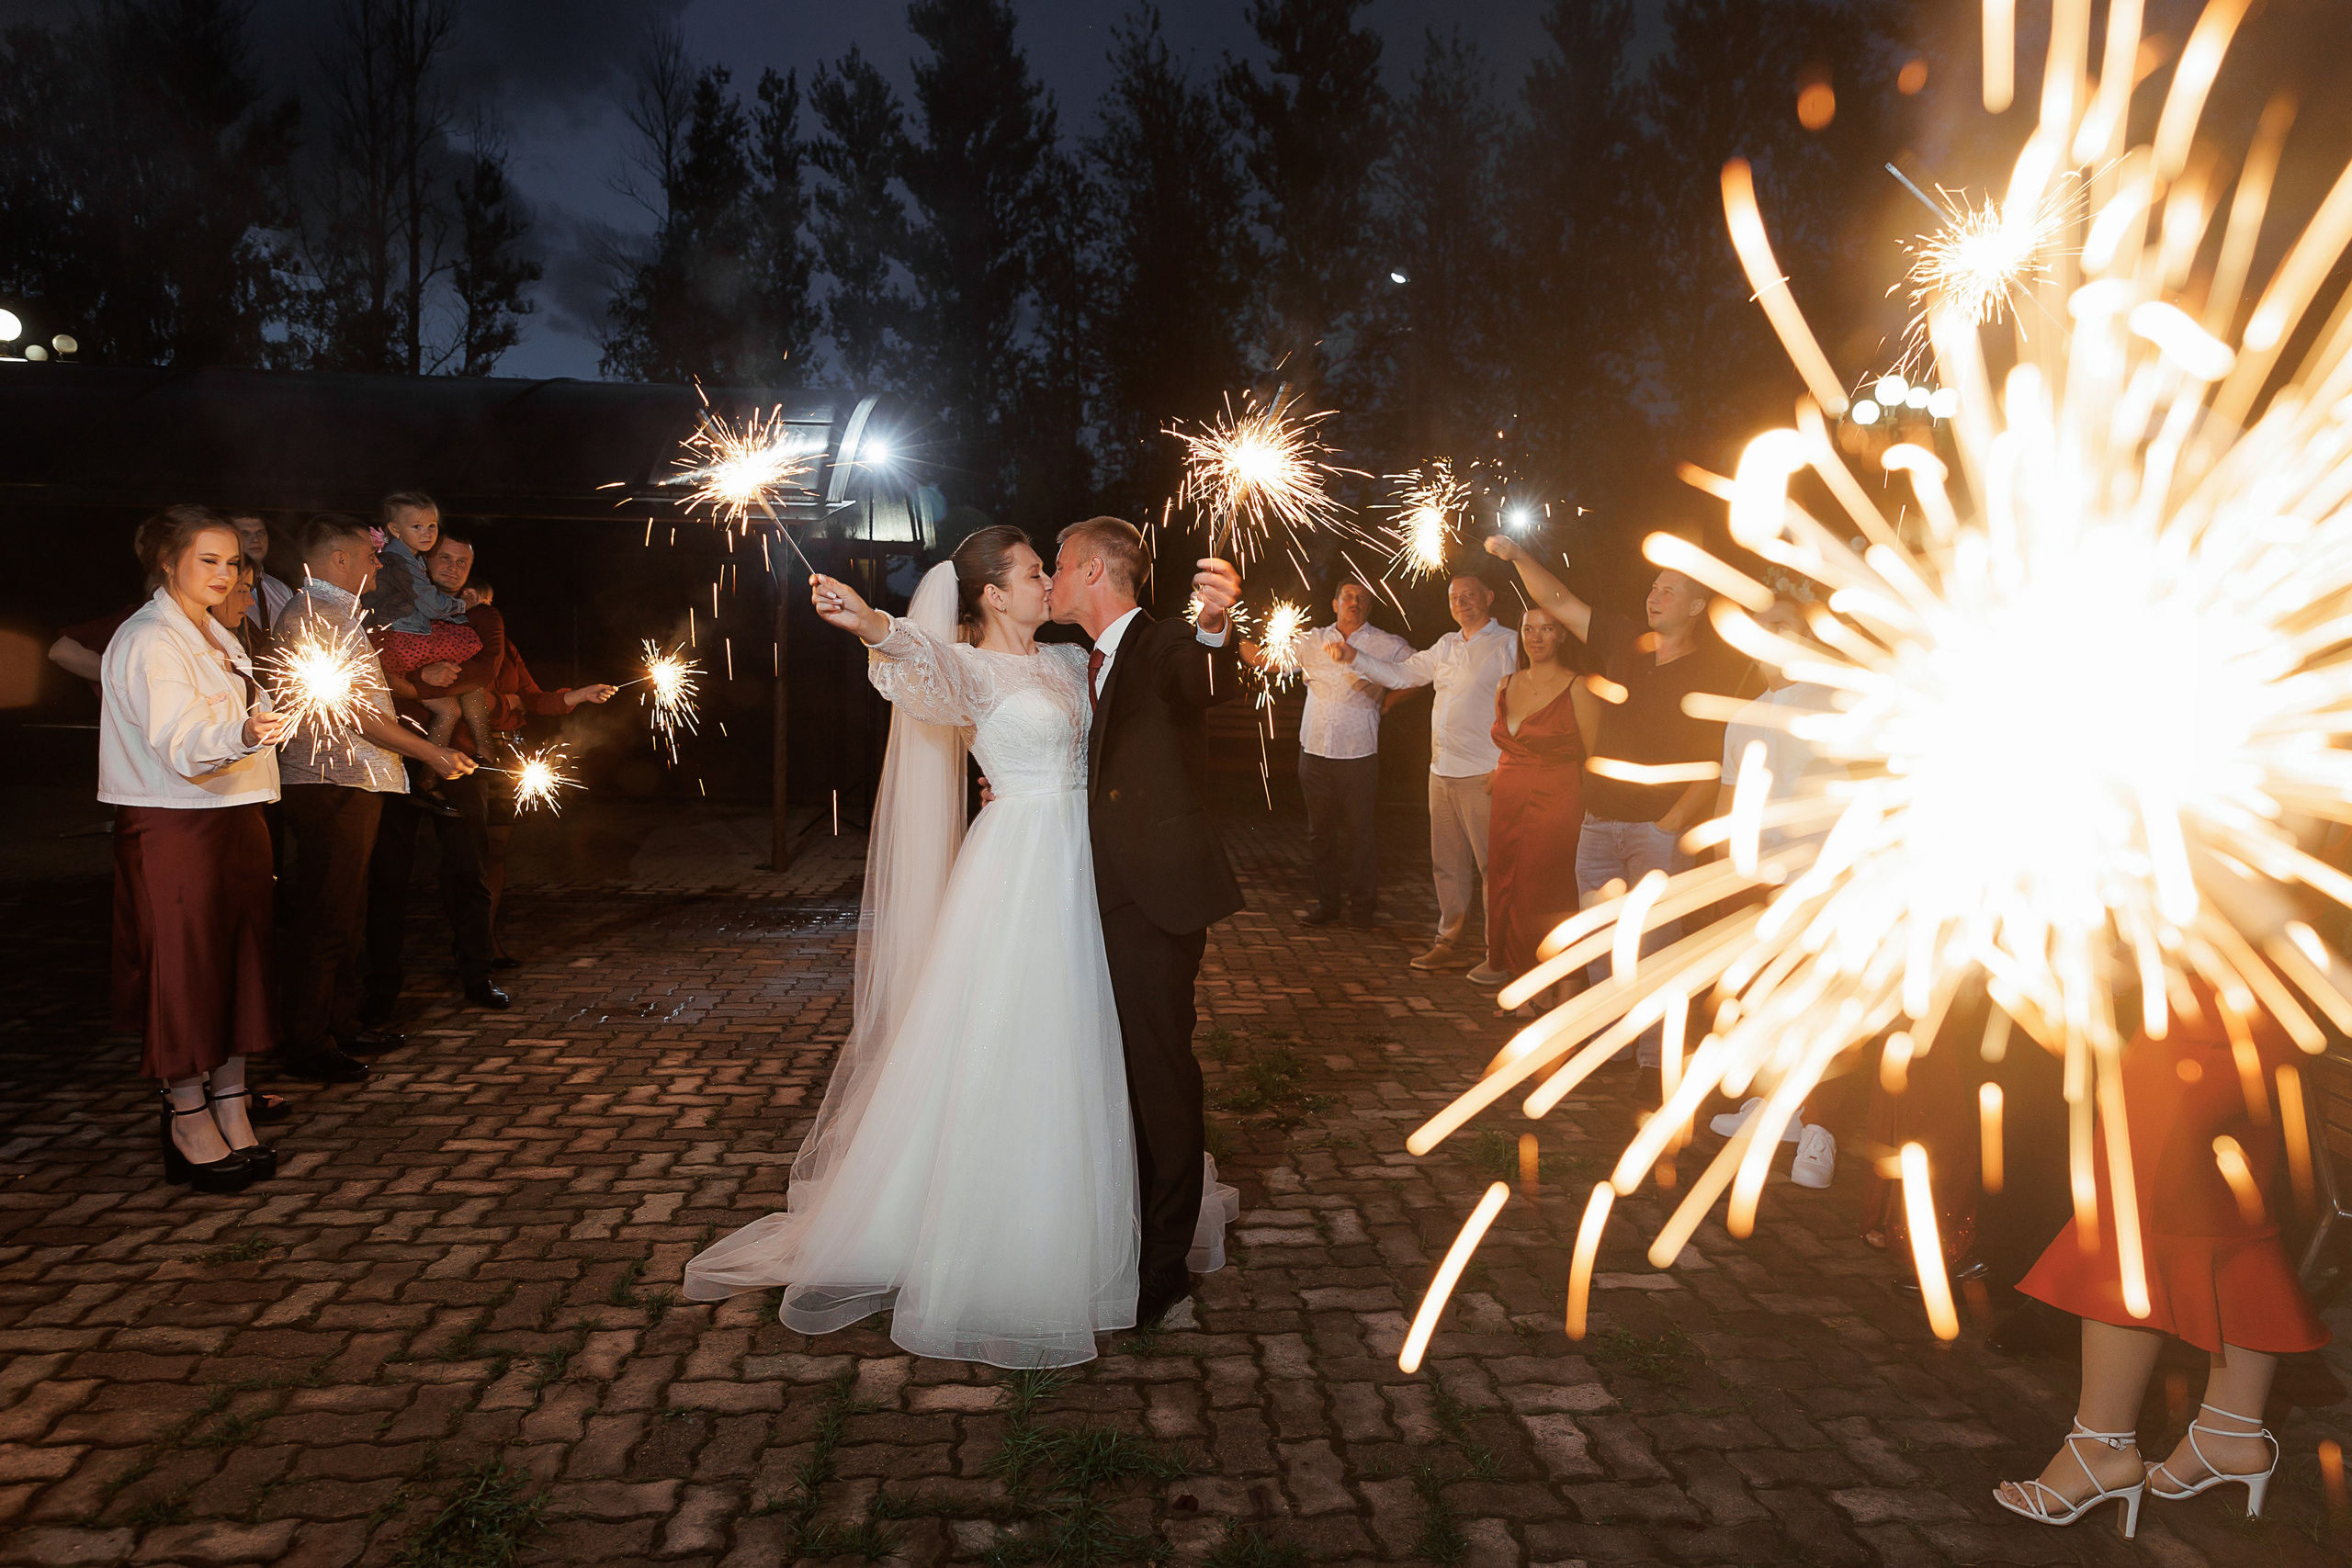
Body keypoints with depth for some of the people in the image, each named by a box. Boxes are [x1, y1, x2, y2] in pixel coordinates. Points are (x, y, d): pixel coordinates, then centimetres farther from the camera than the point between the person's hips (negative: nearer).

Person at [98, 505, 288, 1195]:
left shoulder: (218, 639, 17)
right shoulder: (147, 641, -12)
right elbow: (178, 744, -27)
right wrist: (241, 735, -42)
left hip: (236, 818, 8)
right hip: (174, 827, -8)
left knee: (237, 962, 8)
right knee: (185, 967, -2)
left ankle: (232, 1110, 14)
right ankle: (189, 1121, 6)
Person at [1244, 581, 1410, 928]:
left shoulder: (1388, 646, 2)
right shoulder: (1313, 642, 8)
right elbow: (1266, 660, 12)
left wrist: (1388, 699, 2)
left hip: (1358, 754, -3)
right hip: (1315, 751, 3)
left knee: (1357, 833, 1)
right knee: (1320, 832, 9)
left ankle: (1362, 905, 13)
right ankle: (1327, 902, 20)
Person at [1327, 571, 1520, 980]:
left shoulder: (1509, 644, -3)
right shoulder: (1447, 646, 18)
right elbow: (1400, 673, 24)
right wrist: (1354, 659, 13)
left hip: (1484, 775, -7)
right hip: (1442, 770, 7)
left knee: (1493, 865, -5)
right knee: (1447, 863, 13)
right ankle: (1448, 943, 24)